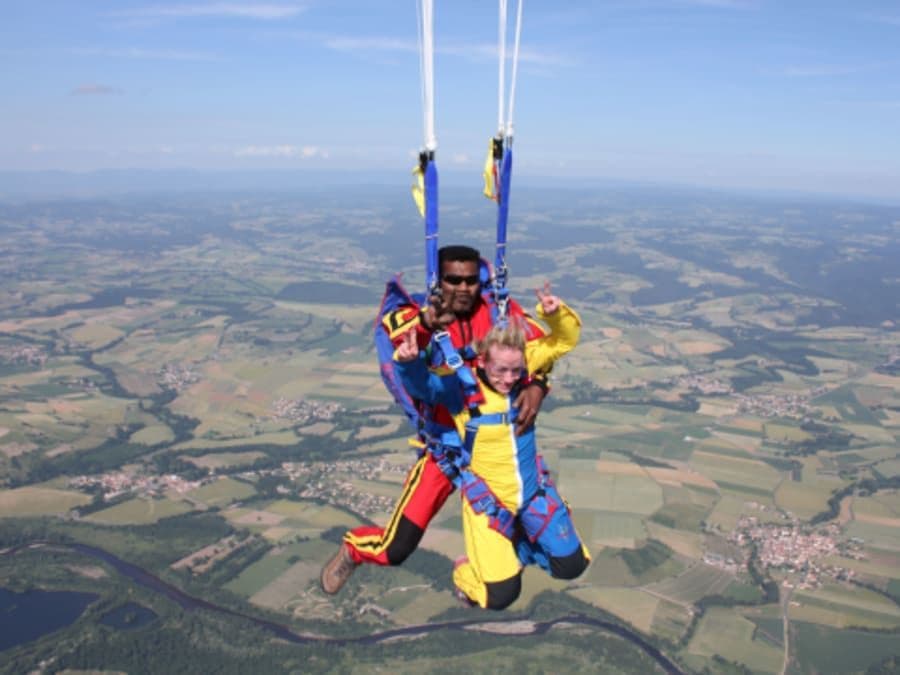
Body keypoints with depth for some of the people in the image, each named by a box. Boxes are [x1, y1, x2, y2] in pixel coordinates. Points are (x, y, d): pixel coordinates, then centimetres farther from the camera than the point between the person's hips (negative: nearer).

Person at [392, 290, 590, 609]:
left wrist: (555, 313, -25)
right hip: (488, 502, -4)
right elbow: (422, 385, -32)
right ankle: (466, 570, 27)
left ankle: (520, 542, 40)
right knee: (501, 595, -5)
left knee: (571, 566, 14)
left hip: (534, 492, 5)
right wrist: (409, 362, -53)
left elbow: (564, 340, -5)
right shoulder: (462, 386, -20)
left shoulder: (523, 369, -10)